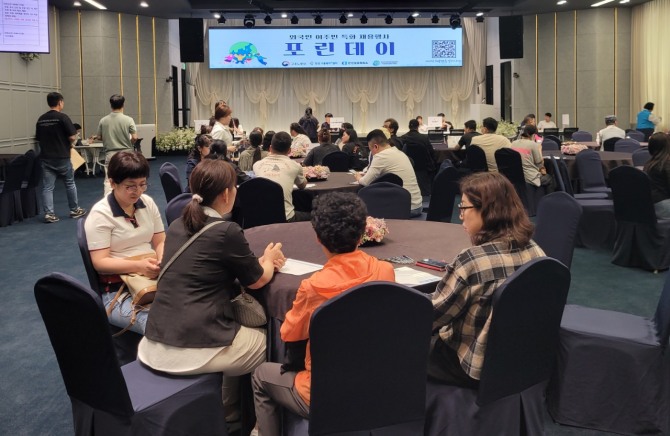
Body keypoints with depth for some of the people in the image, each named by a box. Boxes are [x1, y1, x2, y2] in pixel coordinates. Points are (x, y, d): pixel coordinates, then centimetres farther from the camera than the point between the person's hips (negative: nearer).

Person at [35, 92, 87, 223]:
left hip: (45, 158, 4)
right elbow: (73, 137, -14)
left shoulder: (41, 119, 6)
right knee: (70, 184, 13)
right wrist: (69, 144, 6)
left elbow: (38, 139, 10)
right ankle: (75, 210, 22)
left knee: (47, 187, 3)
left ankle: (49, 214, -3)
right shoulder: (62, 117, -11)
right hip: (62, 157, -4)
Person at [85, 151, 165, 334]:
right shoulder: (100, 214, -7)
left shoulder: (148, 203, 9)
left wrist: (163, 259, -12)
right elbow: (100, 262, -12)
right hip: (117, 291, -5)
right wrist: (138, 266, -26)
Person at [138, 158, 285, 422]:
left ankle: (230, 410, 39)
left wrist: (261, 260, 25)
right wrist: (269, 260, 24)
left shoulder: (178, 226, 9)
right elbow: (256, 281, 2)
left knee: (245, 331, 31)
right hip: (194, 348, -8)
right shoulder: (227, 231, -12)